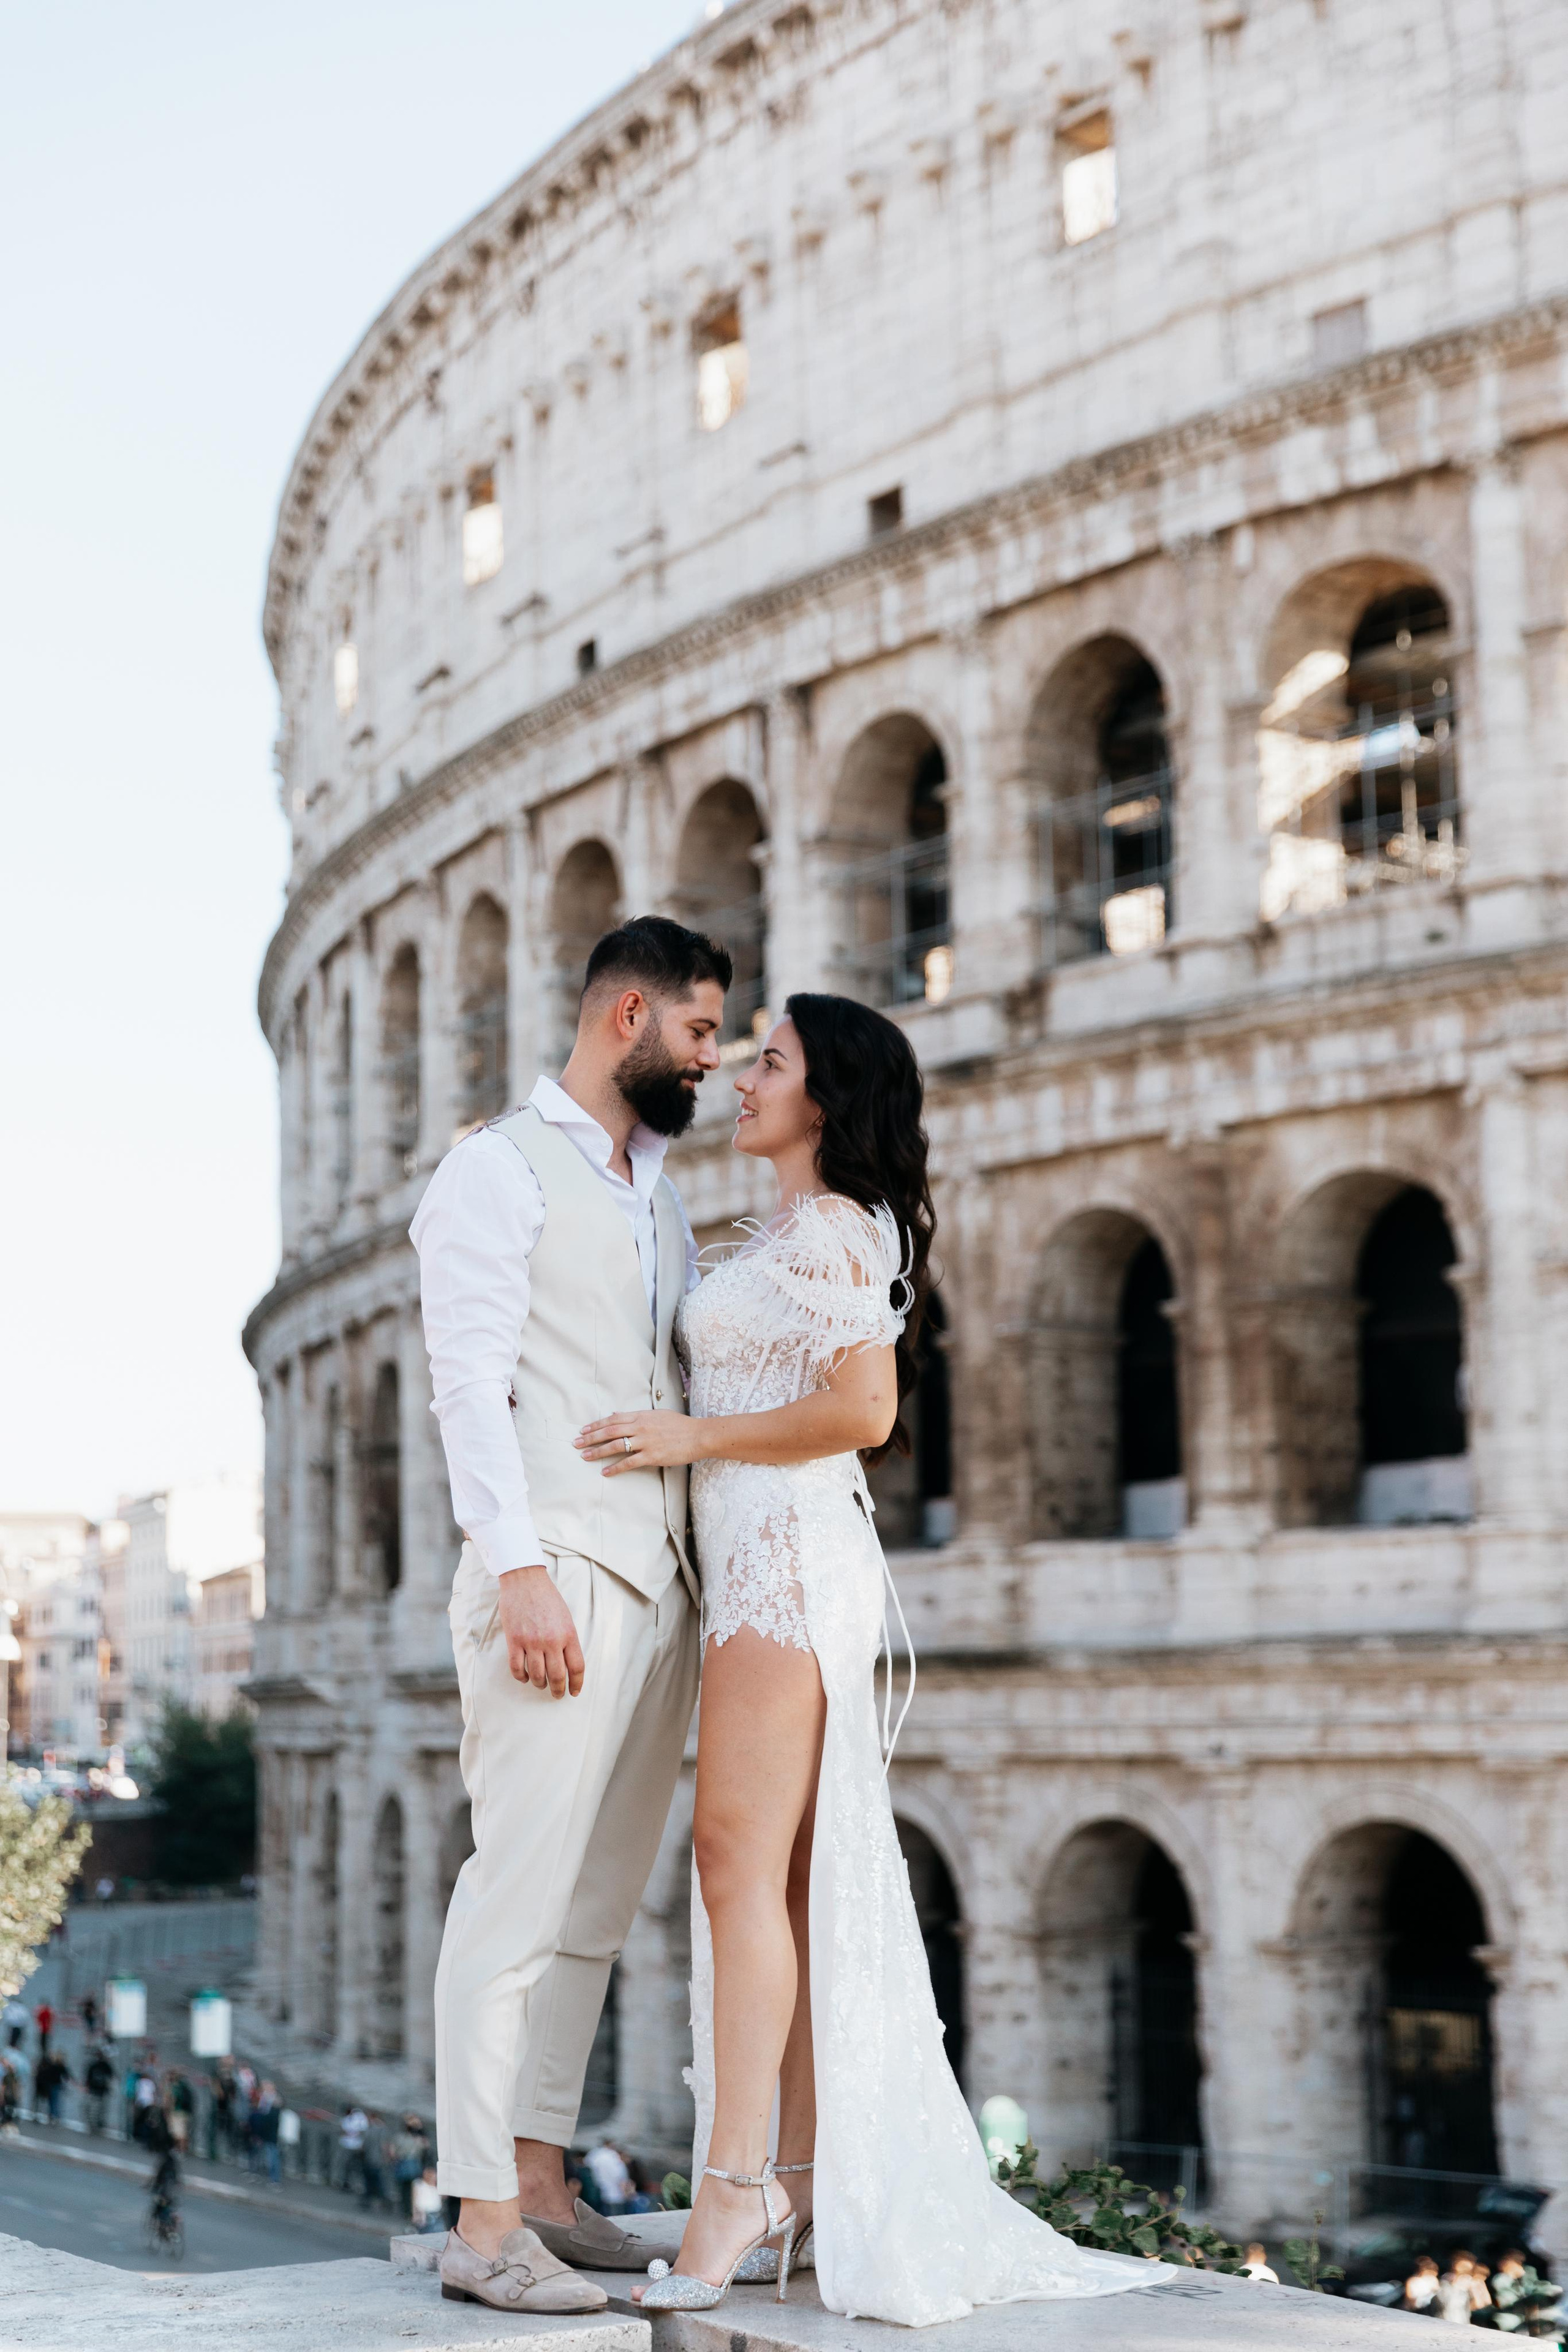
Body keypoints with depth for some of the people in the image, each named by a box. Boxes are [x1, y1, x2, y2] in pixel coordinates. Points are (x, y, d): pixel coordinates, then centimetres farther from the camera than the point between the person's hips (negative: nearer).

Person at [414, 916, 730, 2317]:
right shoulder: (502, 1168, -1)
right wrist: (518, 1569, -19)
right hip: (559, 1577, -8)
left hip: (661, 1581, 8)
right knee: (522, 1885, -9)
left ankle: (540, 2176, 16)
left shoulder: (662, 1196, 23)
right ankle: (483, 2219, -6)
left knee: (600, 1902, 9)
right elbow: (471, 1383, -11)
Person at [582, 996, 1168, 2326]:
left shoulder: (826, 1229, -8)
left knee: (742, 1863, -14)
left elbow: (862, 1409, -18)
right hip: (762, 1562, 10)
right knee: (786, 1877, 6)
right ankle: (806, 2188, 7)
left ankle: (733, 2190, -16)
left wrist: (687, 1438, -13)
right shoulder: (790, 1238, 22)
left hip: (790, 1555, -10)